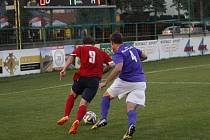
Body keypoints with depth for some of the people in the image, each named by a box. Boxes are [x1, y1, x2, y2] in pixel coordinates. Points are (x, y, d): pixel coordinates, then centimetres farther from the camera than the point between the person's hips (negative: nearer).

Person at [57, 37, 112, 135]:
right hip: (95, 80, 0)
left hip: (82, 77, 0)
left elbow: (71, 56, -5)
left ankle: (66, 116, 16)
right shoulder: (101, 52, 19)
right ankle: (76, 121, -30)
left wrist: (64, 69, -16)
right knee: (84, 103, -4)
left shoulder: (81, 48, 12)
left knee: (72, 94, 27)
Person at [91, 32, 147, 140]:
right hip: (140, 82, 5)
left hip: (125, 81, -5)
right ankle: (131, 125, -31)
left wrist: (105, 82, -24)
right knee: (131, 108, -2)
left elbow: (118, 69, -29)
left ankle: (103, 119, 10)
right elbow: (144, 56, 29)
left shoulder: (118, 54, -9)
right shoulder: (132, 48, 12)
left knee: (106, 96, 19)